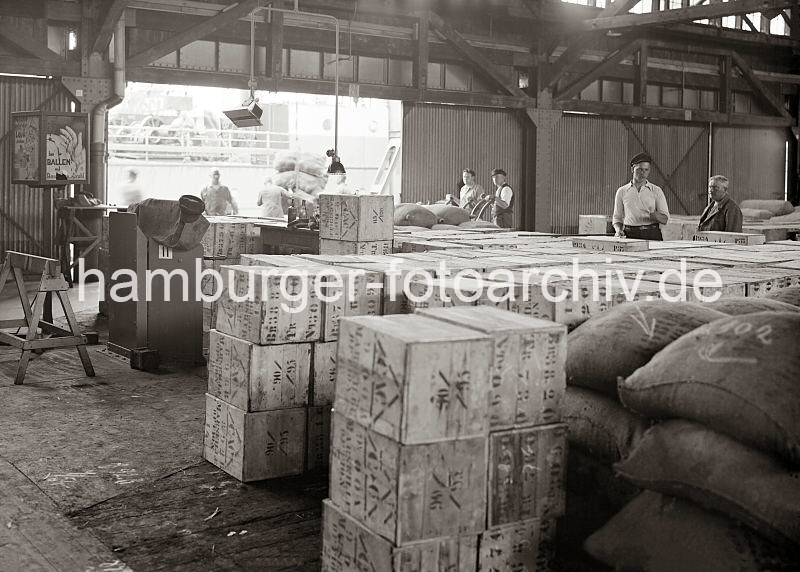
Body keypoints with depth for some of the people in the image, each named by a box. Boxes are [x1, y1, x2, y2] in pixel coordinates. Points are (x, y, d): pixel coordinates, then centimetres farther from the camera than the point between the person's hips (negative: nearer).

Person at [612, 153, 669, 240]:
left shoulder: (656, 191, 9)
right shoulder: (622, 191, 11)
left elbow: (665, 219, 5)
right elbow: (617, 217, 16)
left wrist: (653, 214, -16)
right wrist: (619, 230, -4)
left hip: (652, 235, 0)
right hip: (630, 235, 0)